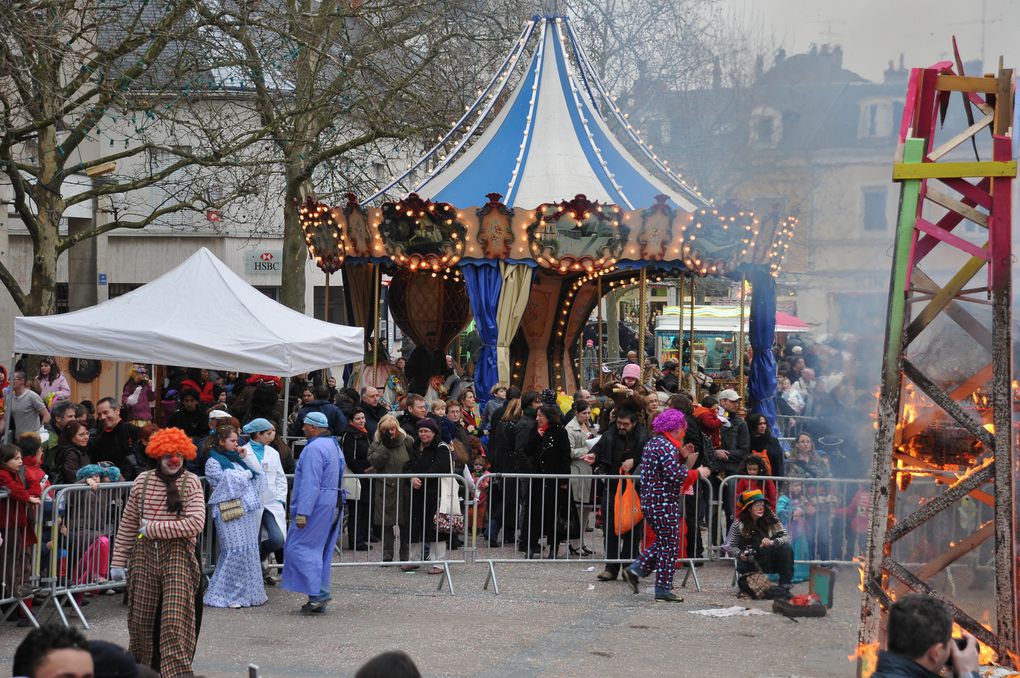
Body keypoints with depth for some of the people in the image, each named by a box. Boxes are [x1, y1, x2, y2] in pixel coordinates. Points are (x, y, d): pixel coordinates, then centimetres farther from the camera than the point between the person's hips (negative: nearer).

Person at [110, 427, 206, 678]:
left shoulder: (190, 483, -1)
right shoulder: (142, 481, 7)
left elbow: (196, 524, -13)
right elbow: (127, 525, 12)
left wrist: (152, 529, -10)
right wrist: (118, 561, 10)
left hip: (177, 556, -3)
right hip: (144, 555, 3)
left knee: (174, 621, -12)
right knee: (142, 619, 9)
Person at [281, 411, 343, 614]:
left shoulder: (313, 449, -16)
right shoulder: (333, 446, 17)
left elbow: (310, 483, -22)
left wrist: (302, 512, -23)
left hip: (317, 504, -10)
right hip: (332, 504, 10)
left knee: (299, 546, -6)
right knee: (321, 550, 12)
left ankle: (318, 591, -14)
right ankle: (319, 598, 12)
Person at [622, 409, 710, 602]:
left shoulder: (653, 444, 15)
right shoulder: (667, 447, -17)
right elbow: (677, 476, -26)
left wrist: (681, 457, 11)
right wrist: (698, 473, -13)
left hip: (650, 502, 10)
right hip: (665, 504, -10)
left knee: (663, 543, 19)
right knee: (670, 546, 0)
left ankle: (634, 571, 12)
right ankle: (663, 590, 4)